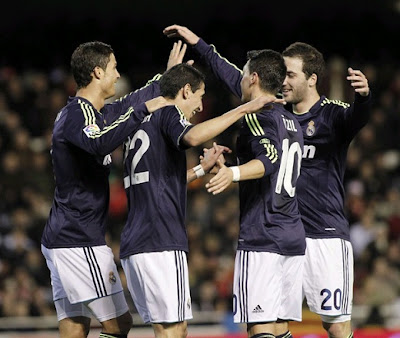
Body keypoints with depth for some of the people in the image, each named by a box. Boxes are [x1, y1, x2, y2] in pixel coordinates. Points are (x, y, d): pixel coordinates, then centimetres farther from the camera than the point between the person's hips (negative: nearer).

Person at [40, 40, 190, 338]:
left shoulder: (84, 111, 16)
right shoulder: (79, 114, -15)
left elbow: (125, 106, 35)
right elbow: (100, 143, -37)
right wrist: (144, 109, -32)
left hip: (62, 238, 10)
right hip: (81, 242, -10)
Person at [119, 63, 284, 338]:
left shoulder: (141, 124, 24)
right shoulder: (168, 114, -2)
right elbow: (192, 137, -26)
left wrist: (201, 169, 37)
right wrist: (244, 109, -22)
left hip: (134, 243, 9)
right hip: (160, 243, -9)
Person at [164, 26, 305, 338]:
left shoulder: (256, 116, -8)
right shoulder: (291, 120, 19)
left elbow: (271, 158, -28)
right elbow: (236, 82, 31)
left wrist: (234, 173, -45)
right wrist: (198, 43, 41)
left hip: (261, 241, -8)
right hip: (293, 239, 8)